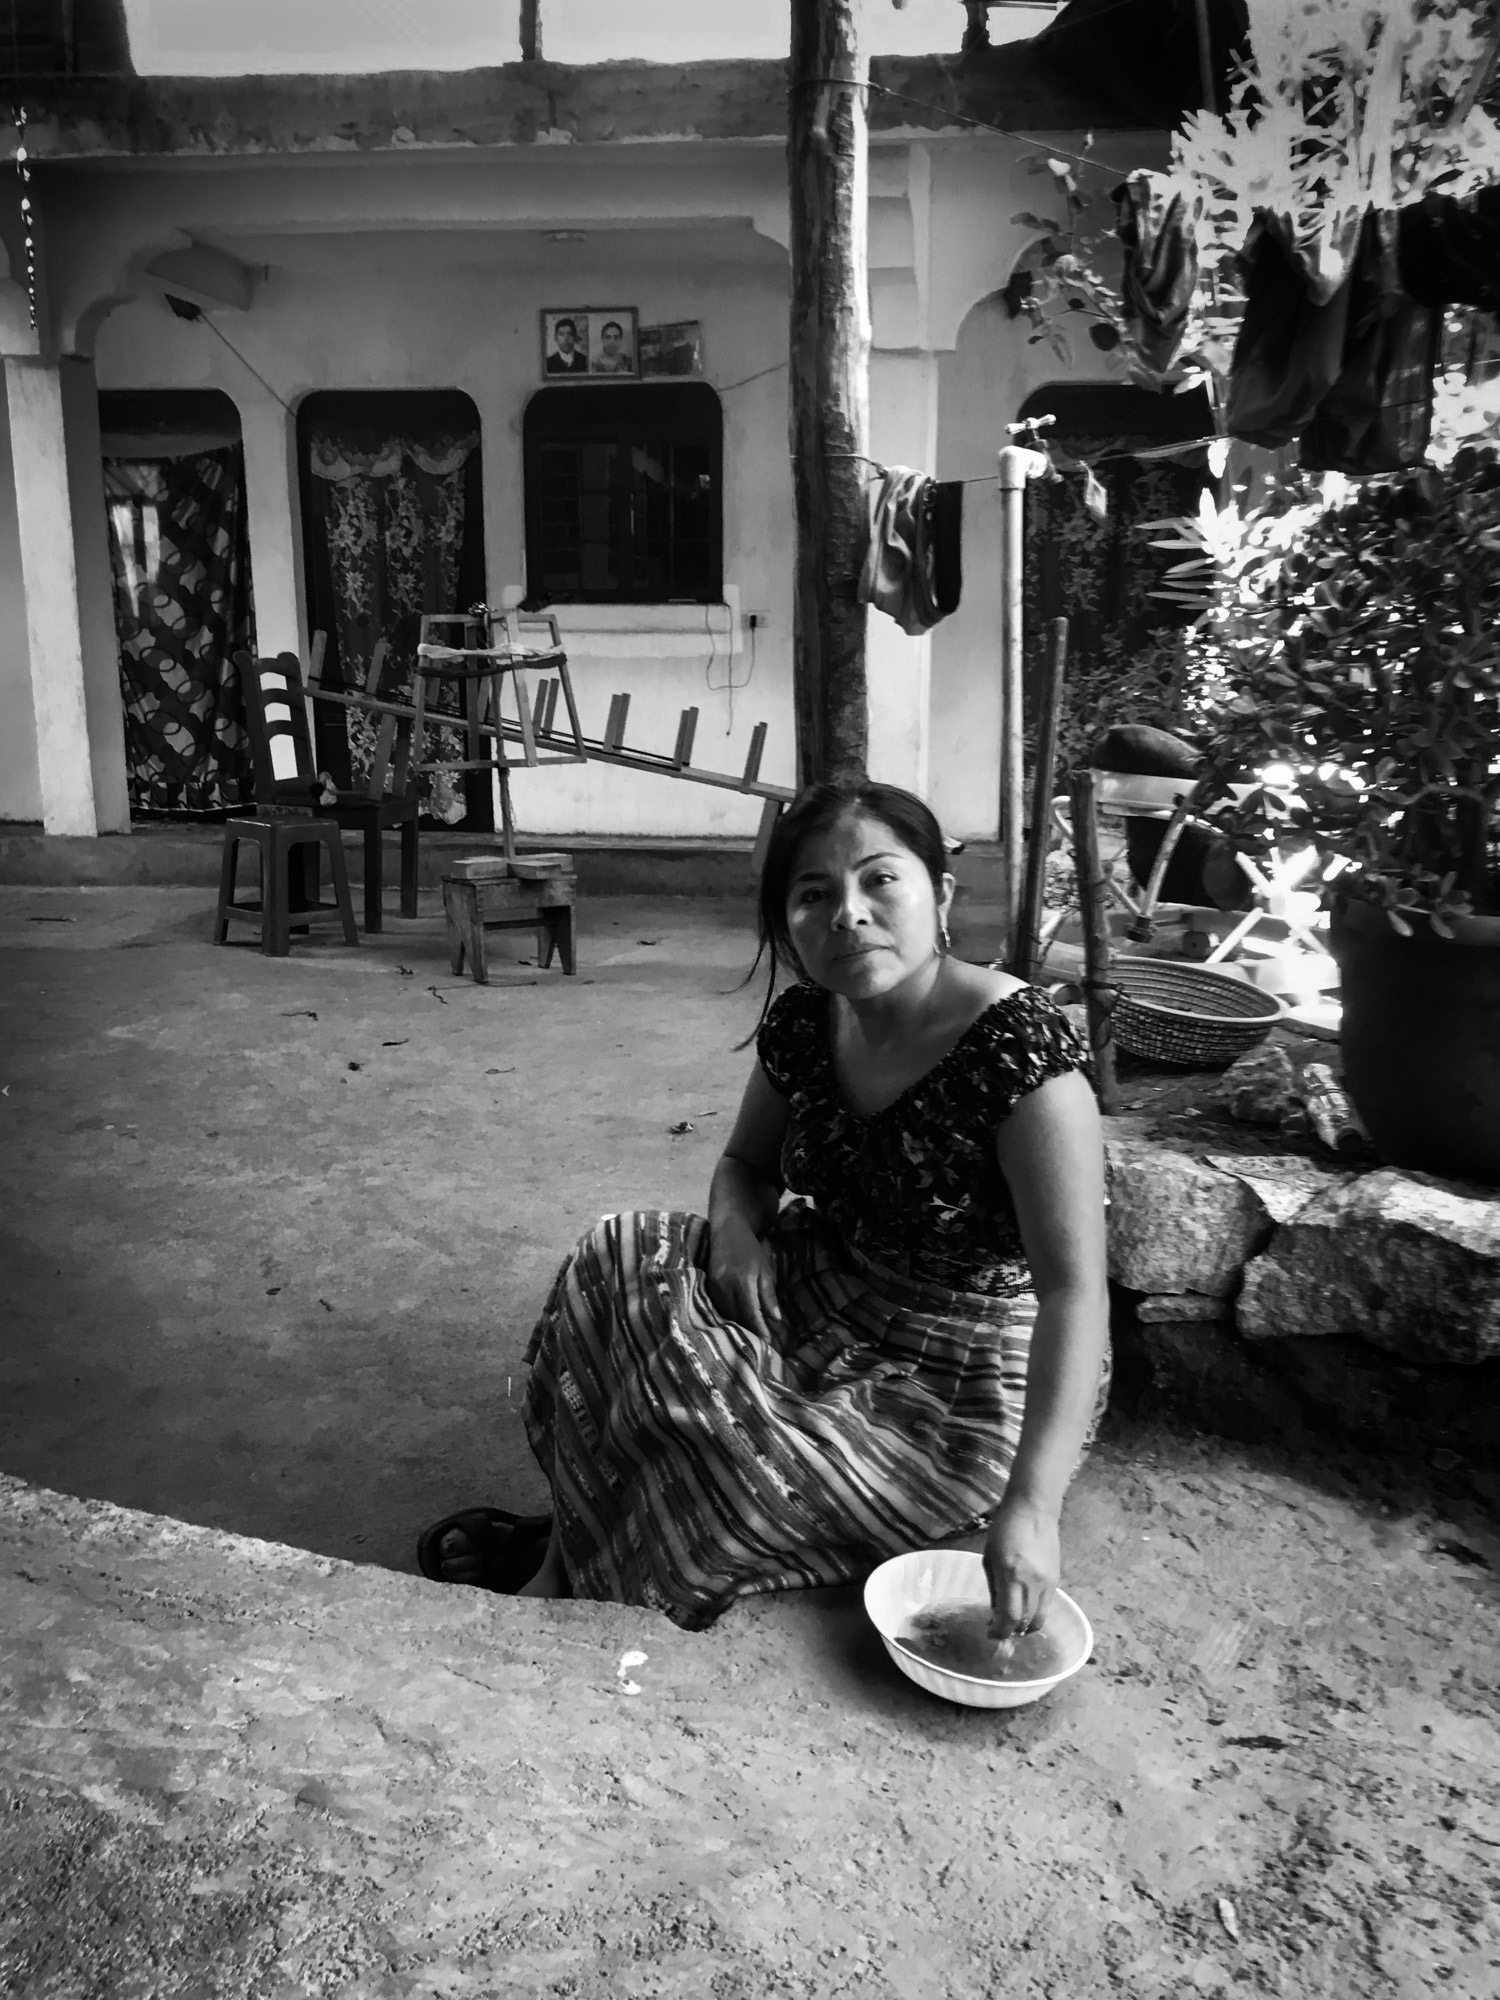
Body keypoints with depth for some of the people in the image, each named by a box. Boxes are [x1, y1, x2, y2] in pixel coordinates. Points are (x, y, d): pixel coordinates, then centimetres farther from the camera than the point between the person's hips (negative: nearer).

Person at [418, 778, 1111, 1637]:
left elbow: (1075, 1289, -29)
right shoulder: (802, 1025, -6)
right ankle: (574, 1547, 3)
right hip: (830, 1303, 7)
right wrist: (735, 1228, -12)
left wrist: (1031, 1505, -37)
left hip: (969, 1388, -7)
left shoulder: (1021, 1048, -27)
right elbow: (749, 1163, 13)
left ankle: (571, 1572, 13)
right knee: (616, 1268, -5)